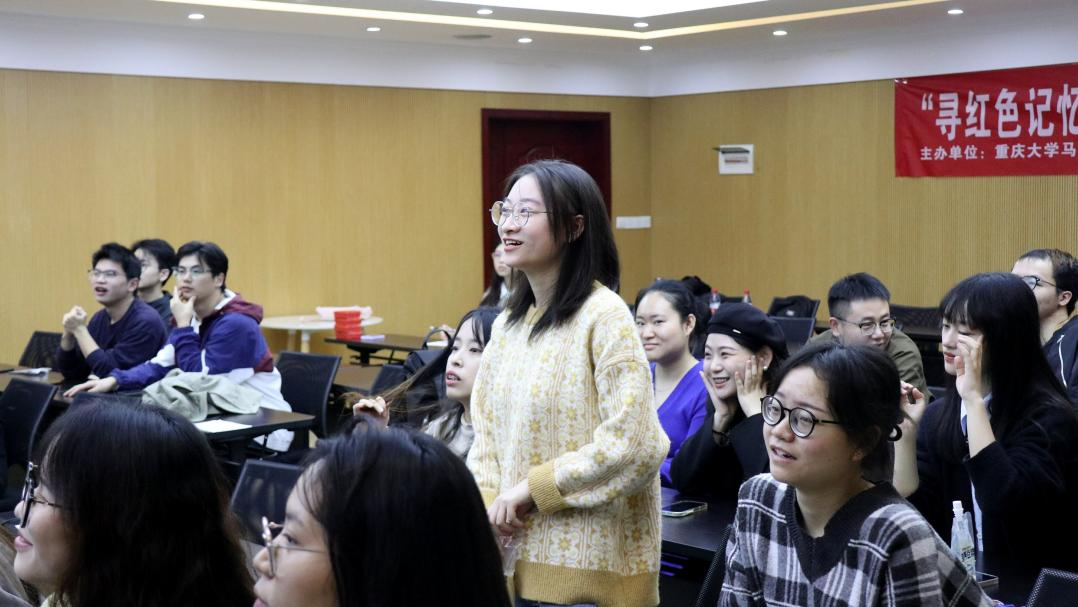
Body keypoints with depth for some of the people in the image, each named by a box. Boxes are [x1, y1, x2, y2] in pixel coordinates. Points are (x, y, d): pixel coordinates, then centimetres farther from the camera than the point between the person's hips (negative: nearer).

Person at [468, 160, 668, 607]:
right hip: (518, 555, 7)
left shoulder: (604, 317, -13)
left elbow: (635, 447, -20)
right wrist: (488, 502, -5)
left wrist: (532, 489, -14)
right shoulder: (508, 322, 9)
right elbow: (487, 432, 13)